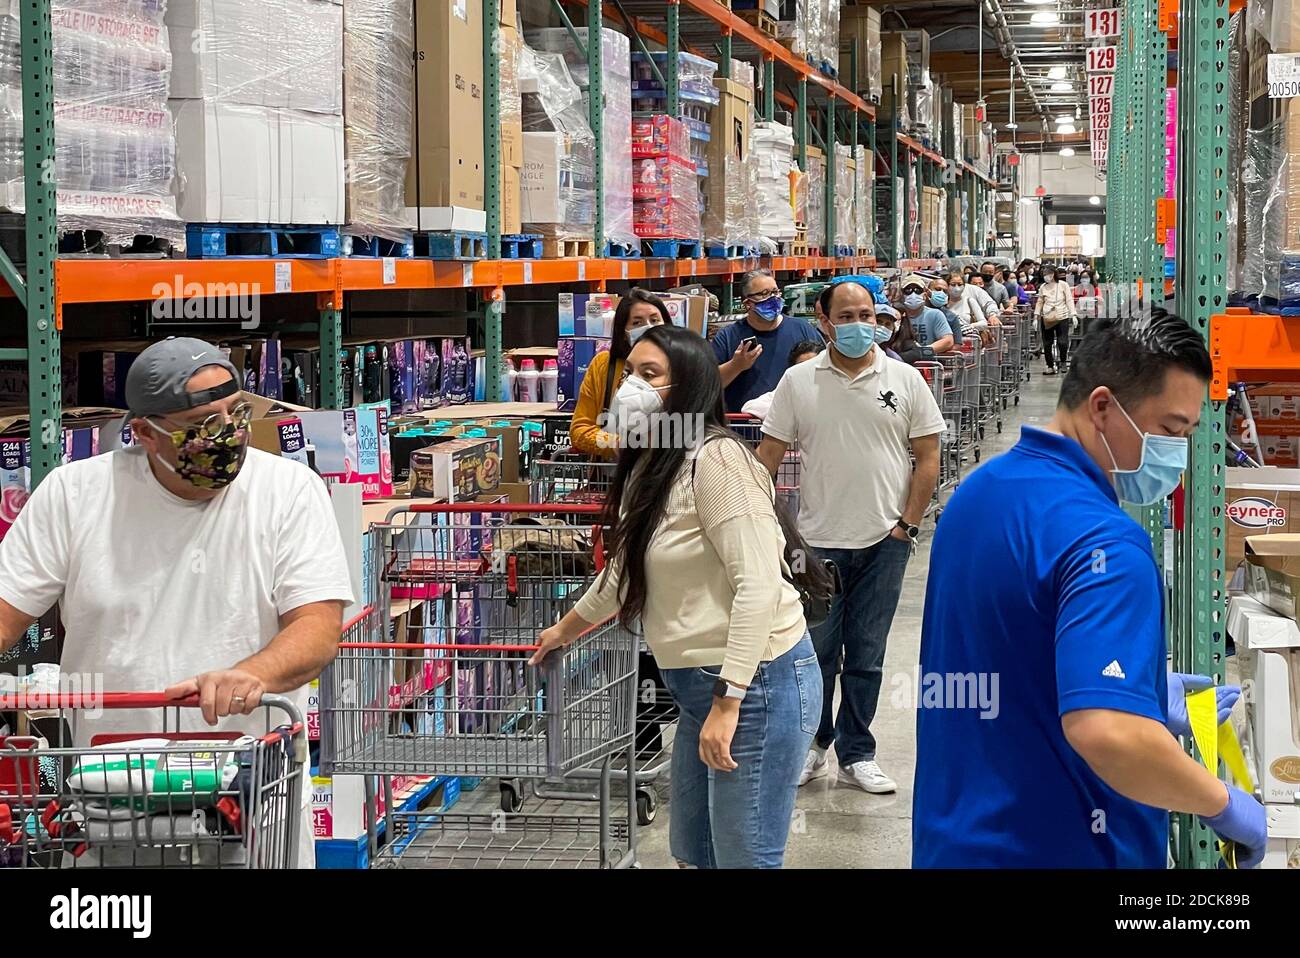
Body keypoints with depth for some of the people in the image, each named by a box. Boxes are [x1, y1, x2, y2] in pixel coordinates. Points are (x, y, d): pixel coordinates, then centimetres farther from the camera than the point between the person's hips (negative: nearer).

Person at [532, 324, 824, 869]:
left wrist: (727, 703, -25)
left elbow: (758, 585, -23)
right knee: (693, 852, 18)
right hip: (700, 682, 10)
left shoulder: (715, 460, -17)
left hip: (756, 684, -10)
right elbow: (625, 571, 30)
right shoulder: (648, 466, 13)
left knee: (742, 857, -4)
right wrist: (566, 629, 43)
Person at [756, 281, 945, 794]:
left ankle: (856, 755, 18)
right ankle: (810, 745, 23)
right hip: (819, 540, 0)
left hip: (884, 541, 0)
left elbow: (927, 457, 3)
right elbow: (769, 453, 2)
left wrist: (907, 524, -3)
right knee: (815, 650, 6)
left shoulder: (905, 380, 1)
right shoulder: (799, 381, 0)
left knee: (866, 656, 7)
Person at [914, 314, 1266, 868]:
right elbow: (1108, 734, -36)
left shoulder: (980, 491, 5)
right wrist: (1222, 804, -22)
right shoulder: (1103, 544, -24)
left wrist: (1139, 694, 13)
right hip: (1054, 847, -8)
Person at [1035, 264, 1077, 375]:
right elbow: (1039, 302, 14)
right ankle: (1050, 367, 10)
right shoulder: (1043, 287, 9)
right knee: (1047, 344, 1)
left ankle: (1063, 362, 13)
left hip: (1062, 317, -3)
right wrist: (1036, 317, 7)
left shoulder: (1063, 285, 2)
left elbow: (1069, 300, 1)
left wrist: (1073, 315, -7)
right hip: (1046, 319, 3)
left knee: (1062, 342, -10)